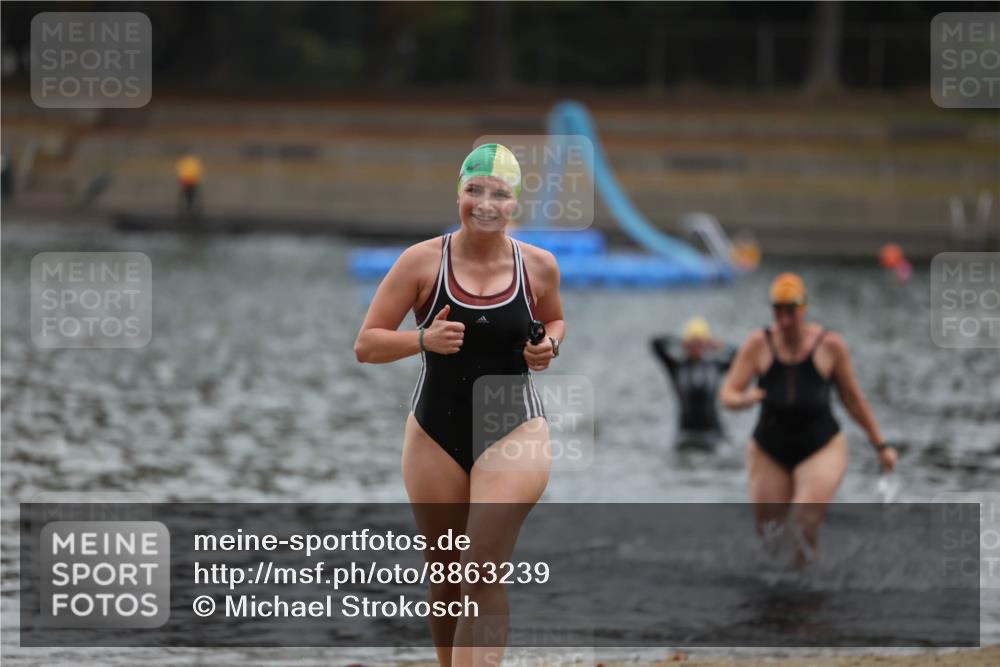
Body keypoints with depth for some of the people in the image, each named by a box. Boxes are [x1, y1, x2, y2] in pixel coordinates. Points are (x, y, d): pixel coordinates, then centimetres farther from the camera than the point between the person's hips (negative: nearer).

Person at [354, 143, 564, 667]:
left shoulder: (539, 266, -2)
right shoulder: (423, 261, -6)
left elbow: (554, 320, 20)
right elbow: (366, 345, -4)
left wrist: (548, 346, -3)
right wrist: (424, 339, -22)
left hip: (514, 431, -1)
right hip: (436, 432, 1)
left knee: (483, 577, -15)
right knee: (446, 577, 11)